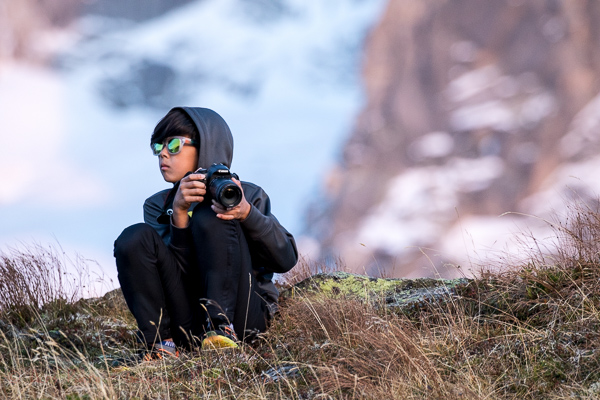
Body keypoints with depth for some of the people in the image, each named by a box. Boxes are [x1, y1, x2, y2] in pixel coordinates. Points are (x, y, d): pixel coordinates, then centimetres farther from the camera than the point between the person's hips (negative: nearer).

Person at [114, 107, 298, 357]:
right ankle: (160, 343, -22)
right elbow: (171, 268, -3)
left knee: (209, 218, -20)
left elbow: (286, 259, -6)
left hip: (241, 314, -2)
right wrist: (179, 213, -17)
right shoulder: (158, 205, 14)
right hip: (188, 324, 2)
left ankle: (222, 325, -28)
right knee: (135, 238, -16)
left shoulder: (248, 195, 8)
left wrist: (247, 213, -21)